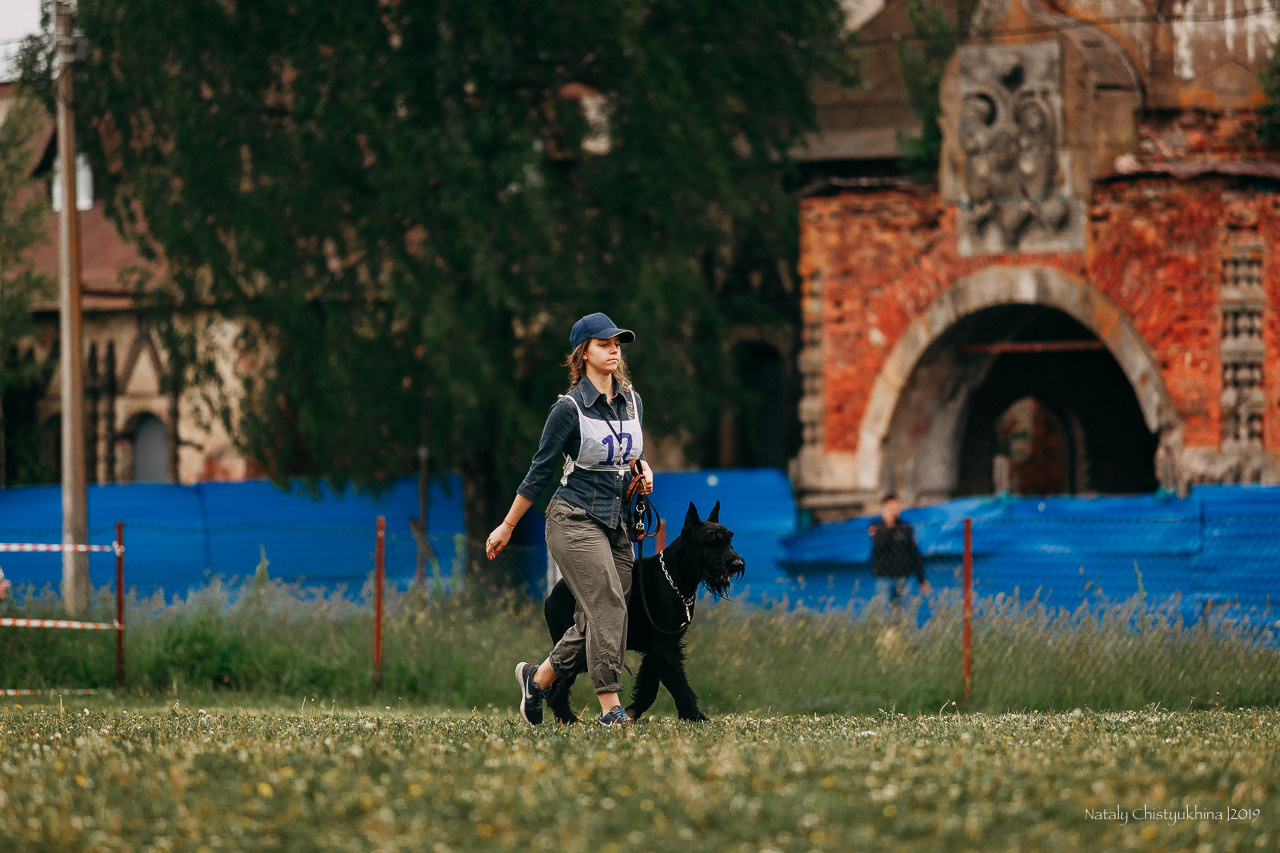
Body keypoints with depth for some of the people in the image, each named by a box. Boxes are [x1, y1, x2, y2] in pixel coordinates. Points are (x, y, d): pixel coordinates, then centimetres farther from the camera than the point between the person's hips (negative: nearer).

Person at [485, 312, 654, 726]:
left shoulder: (632, 401, 11)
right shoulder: (569, 409, -8)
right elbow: (541, 471, -2)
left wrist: (643, 469, 2)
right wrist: (507, 526, 3)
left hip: (617, 525, 7)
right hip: (575, 521, -7)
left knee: (592, 622, 4)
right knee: (607, 607, -18)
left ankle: (538, 677, 26)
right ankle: (610, 707, -19)